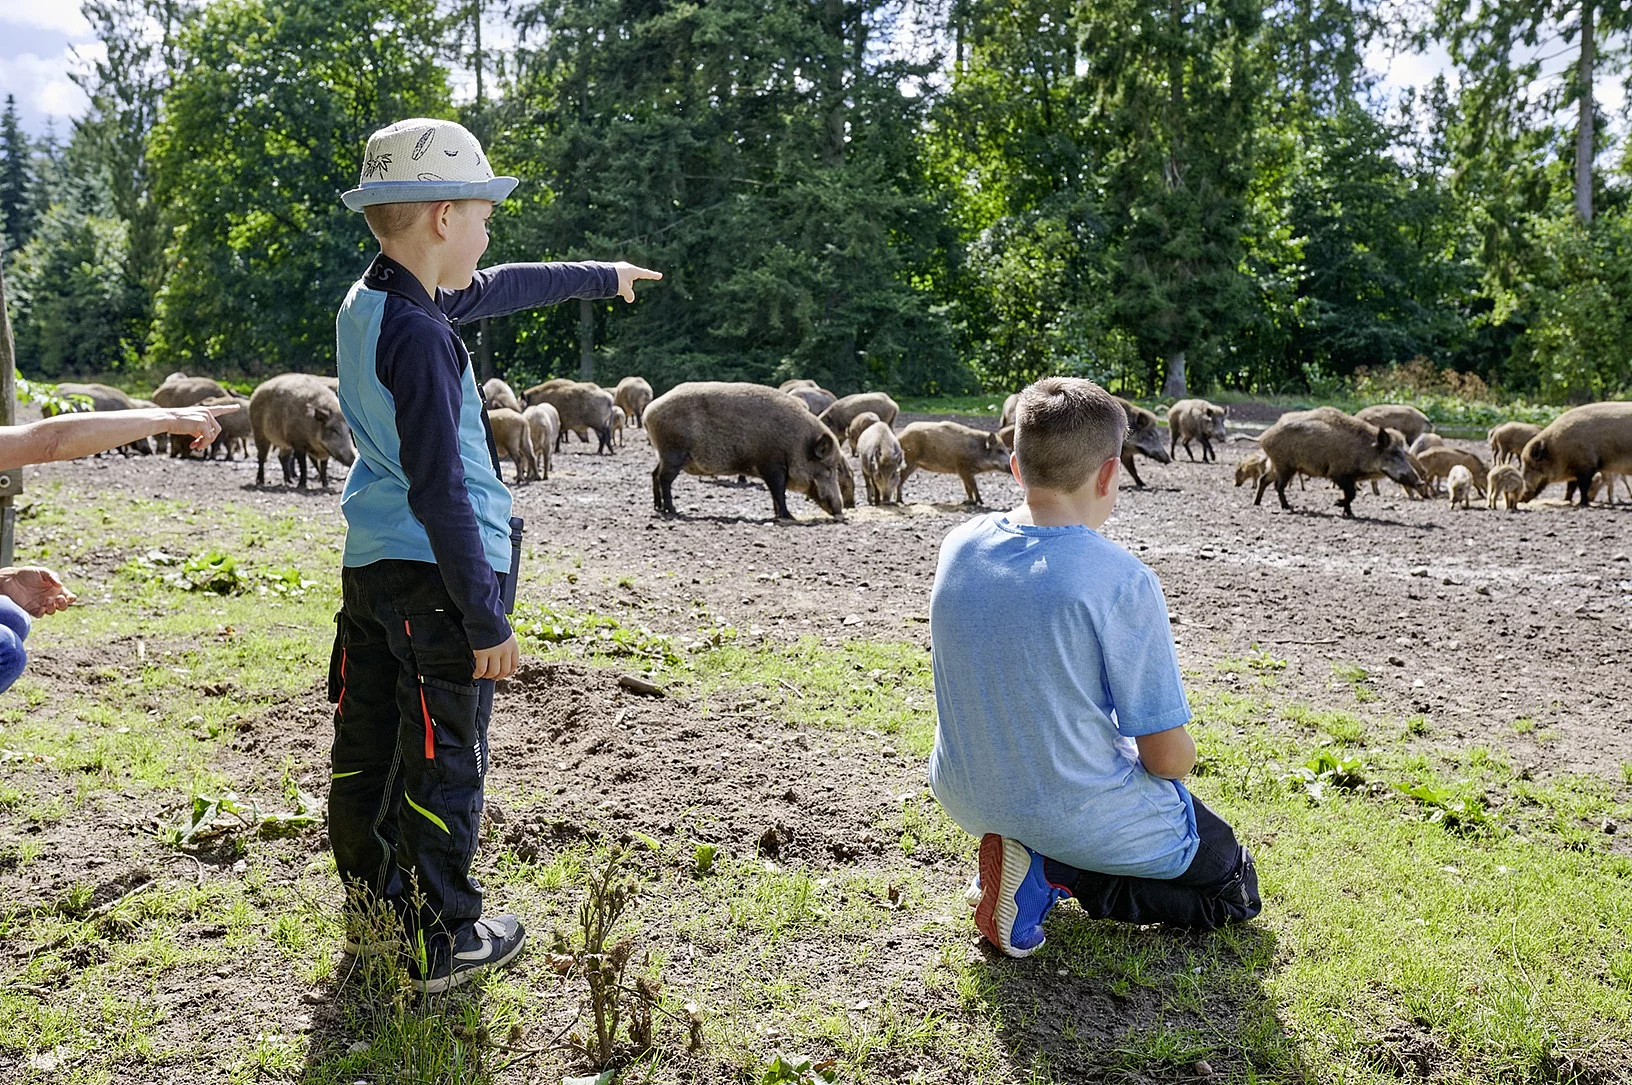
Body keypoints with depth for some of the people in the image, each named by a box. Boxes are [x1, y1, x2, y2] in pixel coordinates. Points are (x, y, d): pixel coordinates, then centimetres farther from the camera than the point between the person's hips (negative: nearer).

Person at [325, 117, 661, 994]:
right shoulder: (419, 337, -21)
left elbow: (496, 289, 23)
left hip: (369, 565, 9)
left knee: (367, 748, 17)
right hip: (435, 573, -9)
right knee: (443, 765, 3)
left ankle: (372, 910, 33)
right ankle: (441, 944, 15)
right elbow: (438, 491, -24)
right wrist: (487, 620, -20)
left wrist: (600, 277, 36)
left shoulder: (367, 303, 8)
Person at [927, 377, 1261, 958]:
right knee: (1234, 888, 18)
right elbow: (1168, 756, -18)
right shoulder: (1122, 580, -24)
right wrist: (1182, 756, 5)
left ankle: (1034, 861, 10)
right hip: (1079, 813, -7)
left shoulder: (959, 545, -6)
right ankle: (1051, 871, -4)